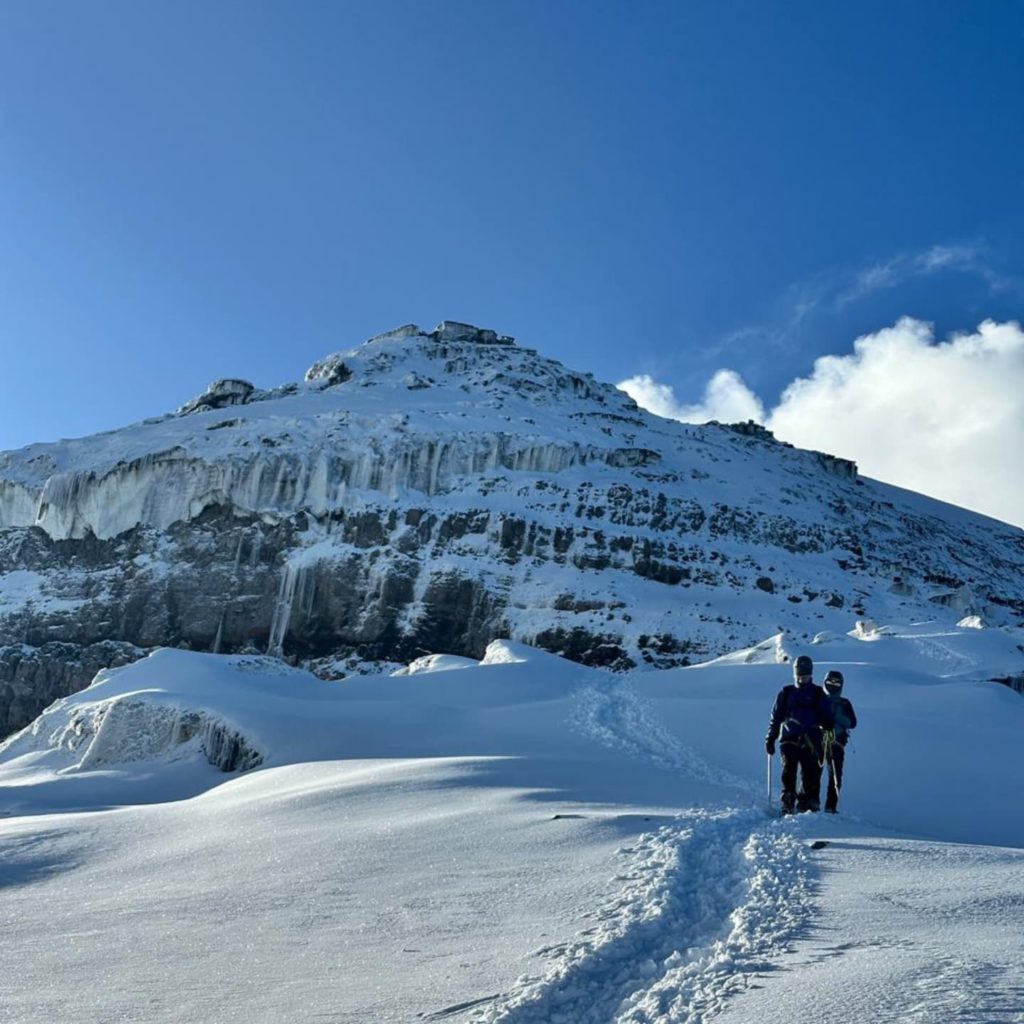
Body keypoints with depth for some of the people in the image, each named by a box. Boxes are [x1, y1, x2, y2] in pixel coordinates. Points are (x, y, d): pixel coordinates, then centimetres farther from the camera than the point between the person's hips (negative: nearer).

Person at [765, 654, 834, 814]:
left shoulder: (819, 694, 11)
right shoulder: (786, 693, 14)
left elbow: (828, 717, 10)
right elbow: (776, 717, 15)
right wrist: (770, 739, 11)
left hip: (811, 741, 0)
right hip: (789, 739, 1)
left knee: (811, 774, -5)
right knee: (789, 772, -7)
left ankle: (808, 803, 1)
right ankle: (787, 804, -3)